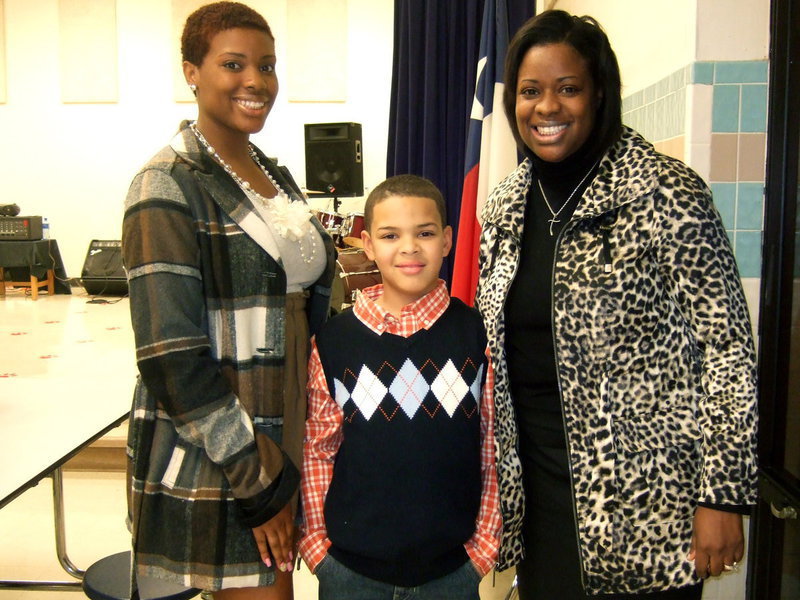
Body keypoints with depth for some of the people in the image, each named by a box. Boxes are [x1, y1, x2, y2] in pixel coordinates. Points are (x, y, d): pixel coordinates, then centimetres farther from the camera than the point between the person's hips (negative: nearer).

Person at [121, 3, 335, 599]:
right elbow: (171, 361, -19)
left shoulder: (276, 176, 10)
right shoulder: (169, 188, -13)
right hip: (210, 462, -7)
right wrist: (257, 481, -16)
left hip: (282, 444, 7)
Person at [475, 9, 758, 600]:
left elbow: (727, 346, -11)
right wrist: (492, 482, 13)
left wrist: (722, 496, -12)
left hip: (645, 503, -4)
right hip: (536, 484, 5)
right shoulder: (505, 205, 4)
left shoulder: (666, 193, -13)